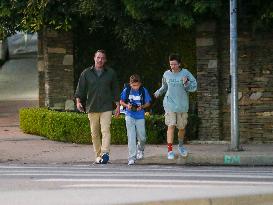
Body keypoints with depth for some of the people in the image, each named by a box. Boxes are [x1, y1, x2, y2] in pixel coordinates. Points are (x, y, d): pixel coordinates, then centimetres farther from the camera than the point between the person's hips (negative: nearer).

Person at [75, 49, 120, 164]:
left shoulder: (111, 73, 9)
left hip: (106, 107, -2)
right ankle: (98, 155, 13)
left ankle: (105, 153, -26)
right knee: (95, 133, 5)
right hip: (92, 107, 2)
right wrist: (78, 101, -10)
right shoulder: (86, 73, 7)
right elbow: (81, 88, 5)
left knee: (105, 131, -15)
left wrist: (118, 105, 10)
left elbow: (115, 90, 13)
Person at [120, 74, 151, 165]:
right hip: (130, 116, -1)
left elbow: (148, 103, 4)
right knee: (131, 137, -8)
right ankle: (132, 157, -5)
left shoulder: (143, 91, -5)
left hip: (140, 116, 1)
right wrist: (127, 105, -15)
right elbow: (121, 101, 5)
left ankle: (140, 149, 40)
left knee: (142, 137, 7)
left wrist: (142, 107, -16)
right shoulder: (126, 90, -6)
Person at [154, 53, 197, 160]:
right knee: (171, 126, -11)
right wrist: (159, 92, 7)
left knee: (182, 127, 12)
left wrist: (186, 83, -21)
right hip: (169, 104, 0)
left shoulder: (186, 73, -4)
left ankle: (181, 145, 38)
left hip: (182, 106, 0)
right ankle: (170, 150, -9)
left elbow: (194, 87, -5)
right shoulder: (166, 74, 3)